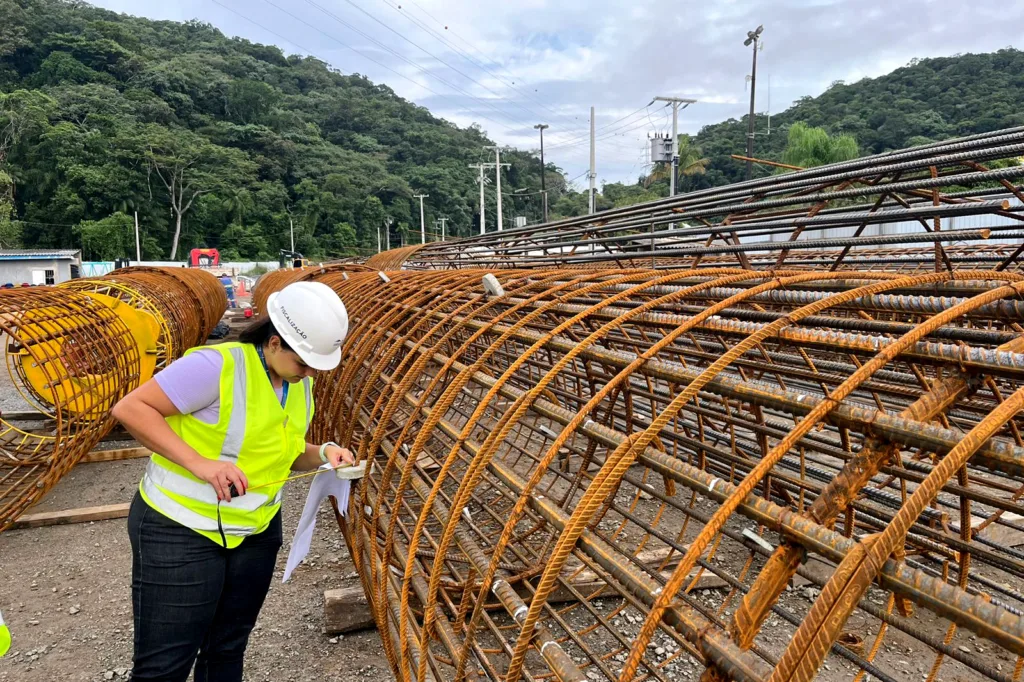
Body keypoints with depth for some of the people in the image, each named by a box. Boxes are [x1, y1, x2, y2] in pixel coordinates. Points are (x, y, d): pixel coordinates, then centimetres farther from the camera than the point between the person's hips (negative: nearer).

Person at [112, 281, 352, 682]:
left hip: (256, 535, 7)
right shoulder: (216, 366, -22)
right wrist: (200, 463, -29)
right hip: (180, 532, -7)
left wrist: (322, 453, -8)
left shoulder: (300, 385, 3)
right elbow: (130, 408, -22)